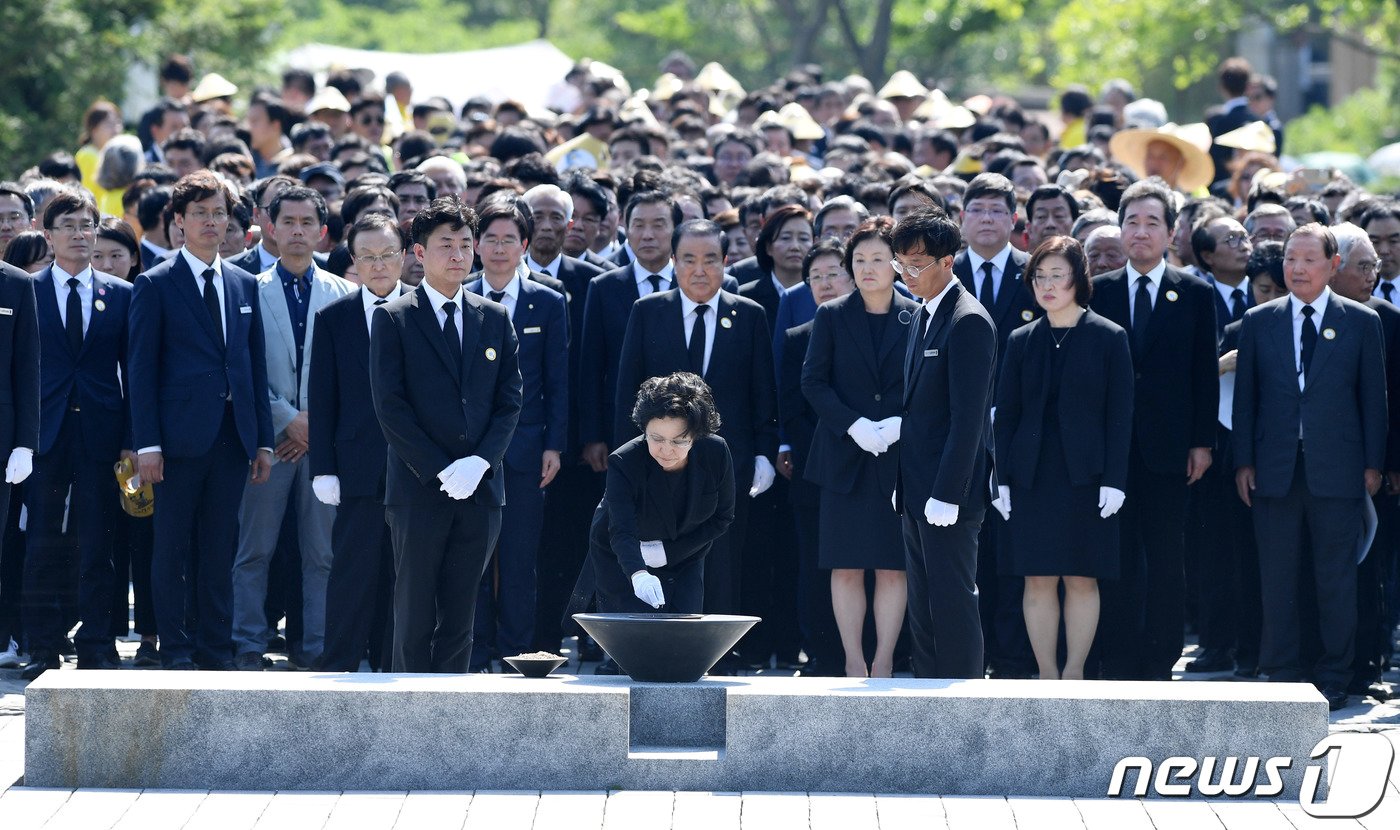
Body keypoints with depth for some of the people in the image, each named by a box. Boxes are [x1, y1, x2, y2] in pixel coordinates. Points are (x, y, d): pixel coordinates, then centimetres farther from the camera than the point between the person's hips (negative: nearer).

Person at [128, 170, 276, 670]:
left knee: (220, 548, 7)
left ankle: (215, 648, 12)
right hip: (180, 436, -4)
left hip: (232, 436, 4)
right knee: (173, 548, 0)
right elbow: (141, 368, -3)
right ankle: (175, 651, 6)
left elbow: (256, 366, 15)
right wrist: (147, 444, -11)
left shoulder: (245, 286, 13)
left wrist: (263, 440, 9)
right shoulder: (156, 286, 0)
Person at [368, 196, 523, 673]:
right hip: (418, 490, -3)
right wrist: (441, 470, -12)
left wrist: (479, 463, -8)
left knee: (459, 616, 5)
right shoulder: (393, 319, 1)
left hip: (480, 490, 3)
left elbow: (509, 401, 9)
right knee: (415, 616, -2)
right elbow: (390, 406, -5)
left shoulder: (494, 320, 13)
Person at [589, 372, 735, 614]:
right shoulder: (624, 463, -32)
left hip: (683, 559, 3)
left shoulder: (716, 453, -22)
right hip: (621, 563, -3)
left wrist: (668, 551, -19)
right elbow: (622, 532, -42)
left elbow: (722, 518, -8)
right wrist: (639, 575, -63)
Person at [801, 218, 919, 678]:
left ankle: (883, 662, 4)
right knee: (846, 567, 0)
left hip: (900, 455, 0)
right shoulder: (831, 317, 4)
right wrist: (855, 425, -12)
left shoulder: (916, 318, 3)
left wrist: (900, 424, -13)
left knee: (893, 567, 0)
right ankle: (854, 662, 5)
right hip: (844, 455, 0)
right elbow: (813, 382, 1)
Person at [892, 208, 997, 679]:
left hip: (948, 498, -10)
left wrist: (947, 494, -21)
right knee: (922, 608, 11)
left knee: (952, 604, -7)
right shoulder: (923, 317, 16)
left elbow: (968, 416, -19)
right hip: (917, 494, 10)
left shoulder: (968, 322, -14)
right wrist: (904, 482, 16)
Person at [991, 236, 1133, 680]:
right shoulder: (1022, 341, 8)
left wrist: (1114, 479, -9)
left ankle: (1074, 673, 7)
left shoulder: (1109, 338, 0)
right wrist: (1002, 479, 2)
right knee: (1038, 580, 0)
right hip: (1032, 475, 2)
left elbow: (1119, 414, -2)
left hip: (1085, 474, -2)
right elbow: (1006, 414, 9)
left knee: (1081, 580, 0)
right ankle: (1047, 675, 6)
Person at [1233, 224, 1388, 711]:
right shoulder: (1259, 322, 8)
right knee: (1277, 579, 4)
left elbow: (1373, 397, 5)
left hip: (1336, 469, -2)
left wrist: (1373, 464, 0)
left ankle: (1333, 678, 8)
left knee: (1336, 579, 1)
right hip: (1275, 469, 2)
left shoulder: (1361, 322, 4)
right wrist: (1243, 462, 3)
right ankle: (1282, 675, 10)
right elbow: (1245, 396, 9)